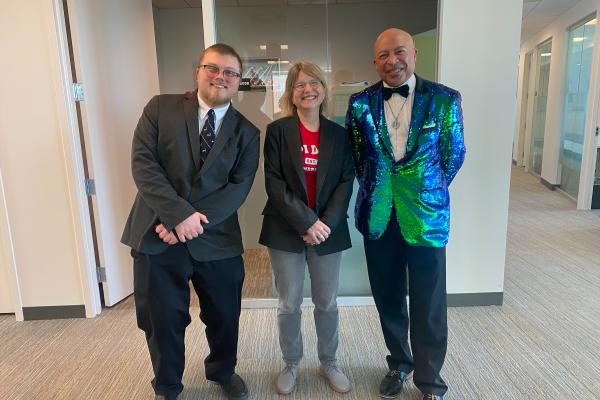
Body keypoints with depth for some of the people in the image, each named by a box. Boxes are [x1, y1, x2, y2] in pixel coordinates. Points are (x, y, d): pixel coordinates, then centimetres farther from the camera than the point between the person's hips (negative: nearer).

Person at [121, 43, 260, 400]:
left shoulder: (247, 132, 4)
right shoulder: (161, 108, 2)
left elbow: (239, 186, -5)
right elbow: (143, 164, -8)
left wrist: (197, 221, -18)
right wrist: (179, 214, -19)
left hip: (217, 240, 2)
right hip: (157, 235, -1)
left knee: (225, 316, 15)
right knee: (162, 319, 12)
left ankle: (223, 371, 46)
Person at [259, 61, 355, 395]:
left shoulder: (339, 134, 5)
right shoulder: (278, 130, -3)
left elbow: (346, 182, 0)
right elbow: (275, 183, -9)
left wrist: (327, 223, -13)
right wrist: (306, 223, -16)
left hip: (328, 231, 2)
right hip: (286, 231, -2)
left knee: (327, 303, 13)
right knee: (289, 304, 9)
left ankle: (329, 363, 34)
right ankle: (291, 364, 31)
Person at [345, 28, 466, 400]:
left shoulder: (444, 99, -4)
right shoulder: (360, 103, 0)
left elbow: (454, 154, 4)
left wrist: (426, 190, 9)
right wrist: (375, 188, 10)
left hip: (427, 214, -1)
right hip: (378, 216, 2)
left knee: (429, 306, 8)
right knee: (388, 299, 15)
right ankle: (399, 364, 39)